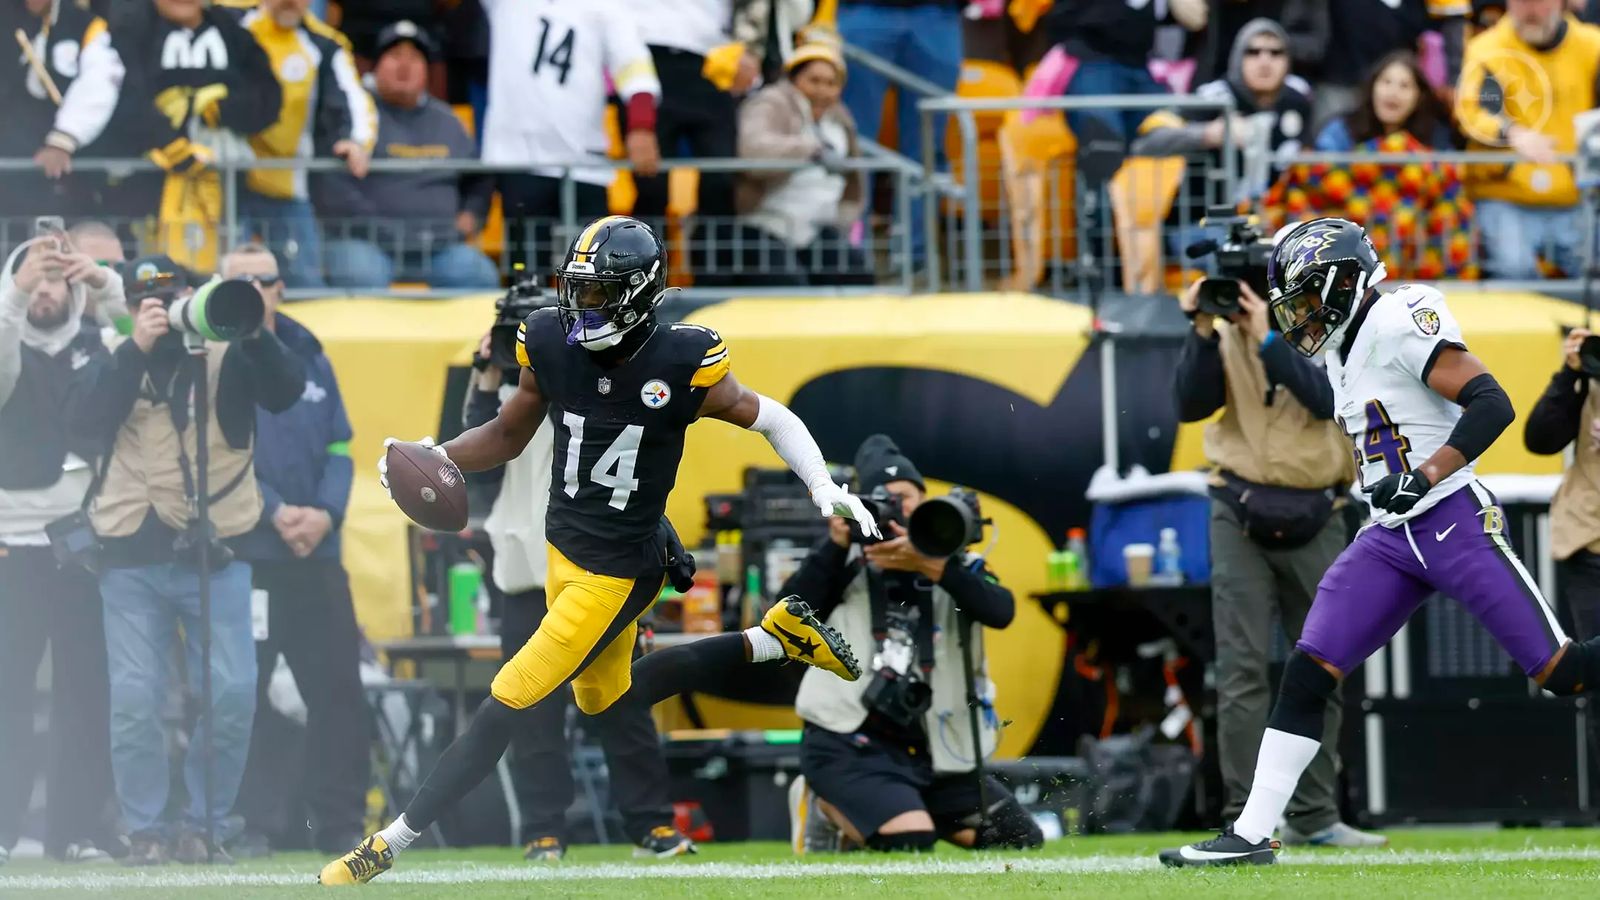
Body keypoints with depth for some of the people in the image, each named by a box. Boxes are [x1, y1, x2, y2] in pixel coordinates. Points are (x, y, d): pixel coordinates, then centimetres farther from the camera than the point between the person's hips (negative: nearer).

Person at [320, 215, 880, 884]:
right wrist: (434, 459, -12)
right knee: (605, 699, 27)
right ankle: (772, 639, 35)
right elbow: (508, 436, 6)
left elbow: (769, 418, -6)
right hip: (565, 547, 7)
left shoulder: (680, 364, -21)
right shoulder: (552, 346, -9)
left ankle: (393, 842, 1)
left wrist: (824, 489, -18)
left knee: (507, 704, -7)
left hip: (620, 570, -7)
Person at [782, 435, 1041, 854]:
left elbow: (1001, 611, -15)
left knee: (1022, 841, 7)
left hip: (937, 755, 4)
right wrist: (835, 544, -18)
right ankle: (825, 805, 5)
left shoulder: (956, 564, 7)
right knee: (910, 844, -27)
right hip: (849, 745, -4)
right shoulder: (847, 562, 4)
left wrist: (927, 564, -28)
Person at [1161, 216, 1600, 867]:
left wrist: (1424, 477, -25)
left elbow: (1492, 404, -19)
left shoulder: (1400, 320, -11)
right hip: (1390, 539, 8)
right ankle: (1251, 834, 0)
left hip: (1455, 521, -8)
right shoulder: (1341, 353, 16)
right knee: (1306, 674, -1)